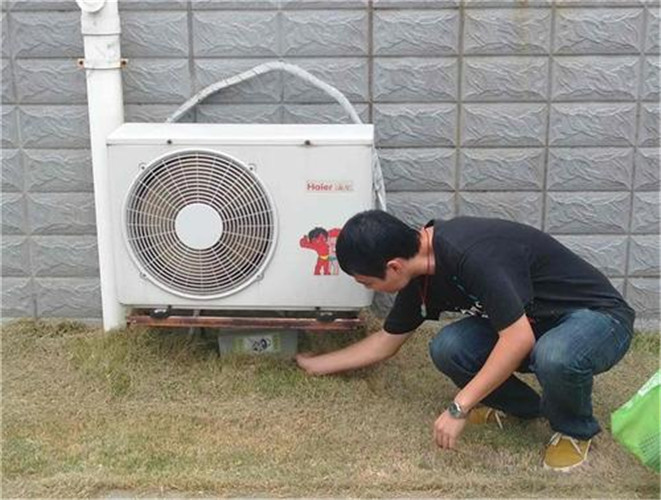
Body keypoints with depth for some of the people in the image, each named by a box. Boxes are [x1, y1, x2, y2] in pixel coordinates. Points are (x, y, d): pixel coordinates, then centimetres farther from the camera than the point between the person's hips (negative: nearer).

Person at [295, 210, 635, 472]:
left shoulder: (471, 254, -32)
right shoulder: (422, 277, -4)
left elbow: (519, 339, -34)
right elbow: (386, 341, 11)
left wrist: (459, 408, -28)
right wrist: (316, 365, 17)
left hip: (598, 316, -7)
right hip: (532, 323, 7)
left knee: (555, 357, -40)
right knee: (447, 348, -16)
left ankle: (575, 430, -6)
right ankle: (519, 405, 11)